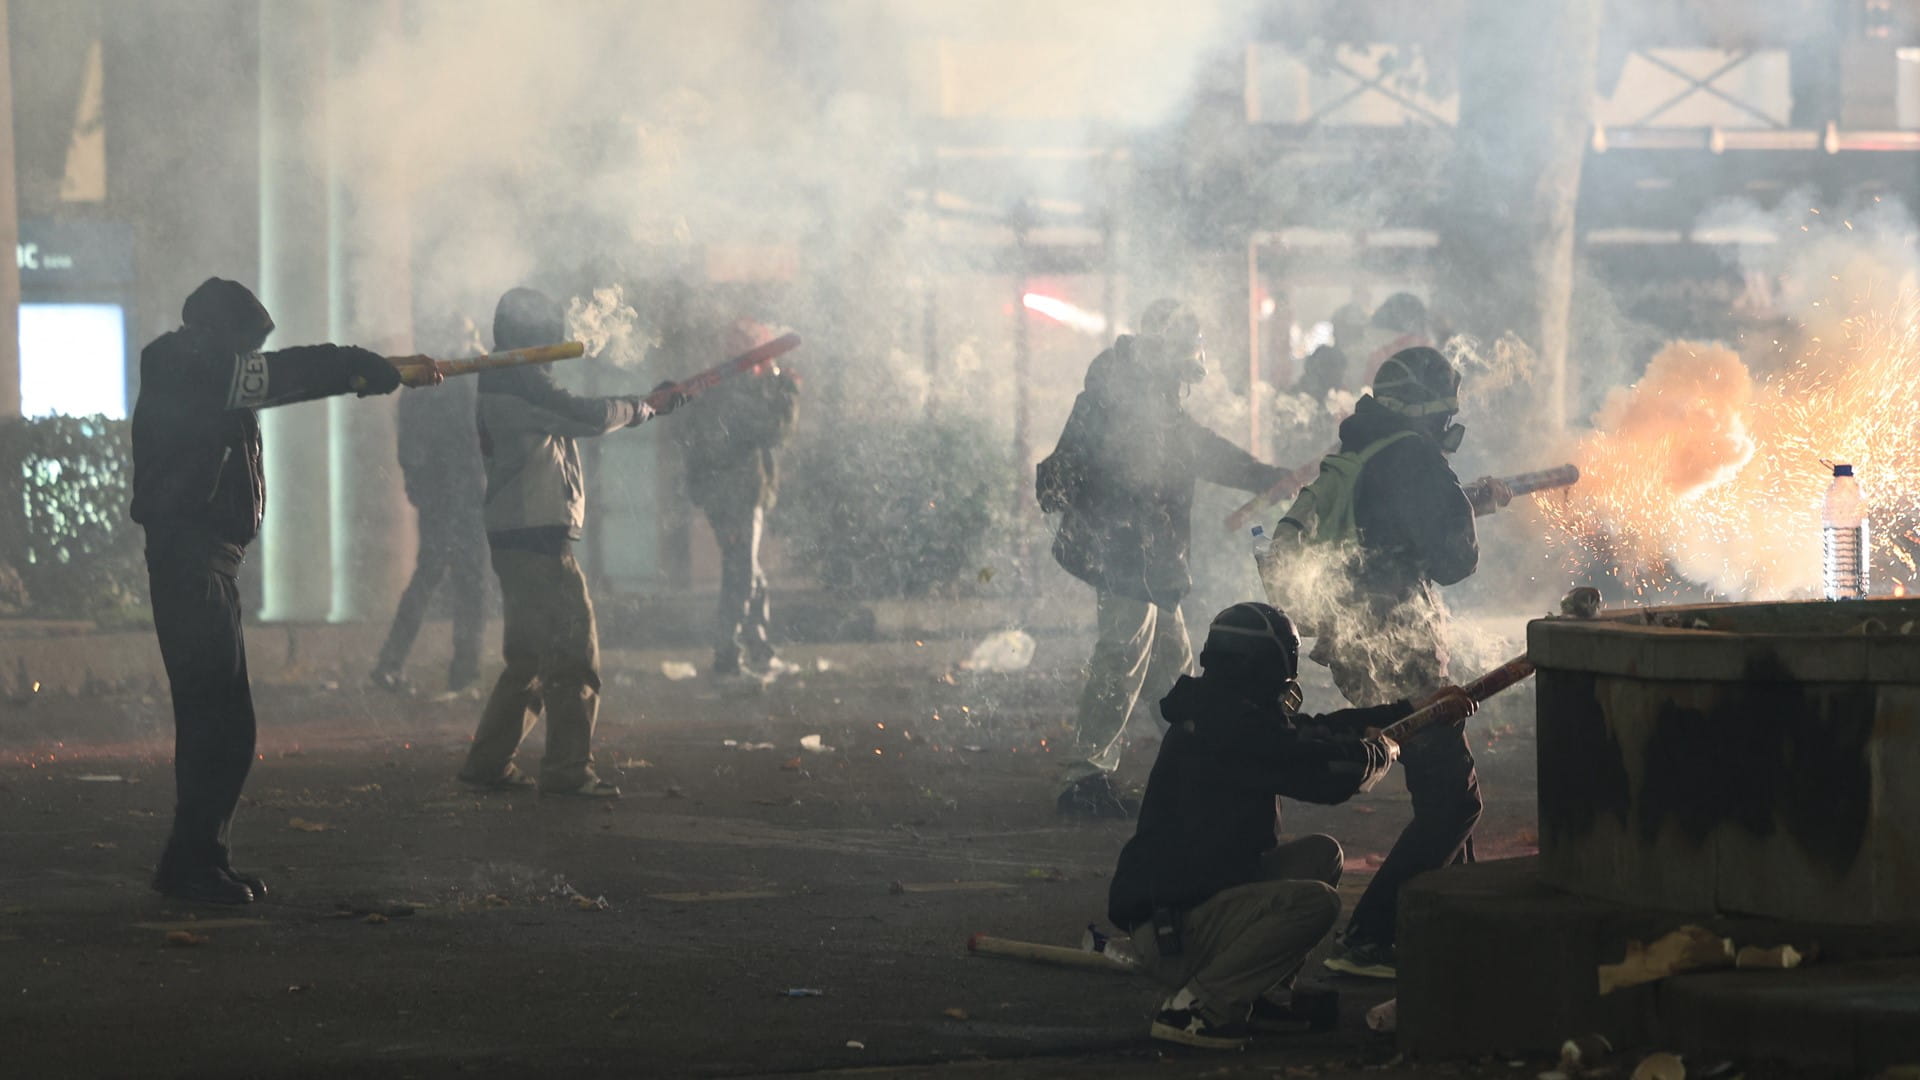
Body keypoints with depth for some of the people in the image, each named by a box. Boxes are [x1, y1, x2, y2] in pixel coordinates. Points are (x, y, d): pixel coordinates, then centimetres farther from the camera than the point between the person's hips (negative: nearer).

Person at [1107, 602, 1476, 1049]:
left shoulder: (1213, 714, 12)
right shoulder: (1233, 725, -20)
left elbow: (1314, 731, 25)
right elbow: (1332, 771, -22)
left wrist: (1410, 710, 28)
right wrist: (1382, 751, 1)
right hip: (1171, 931, -11)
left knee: (1320, 854, 15)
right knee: (1314, 902, -26)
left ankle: (1266, 996, 11)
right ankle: (1193, 1007, -16)